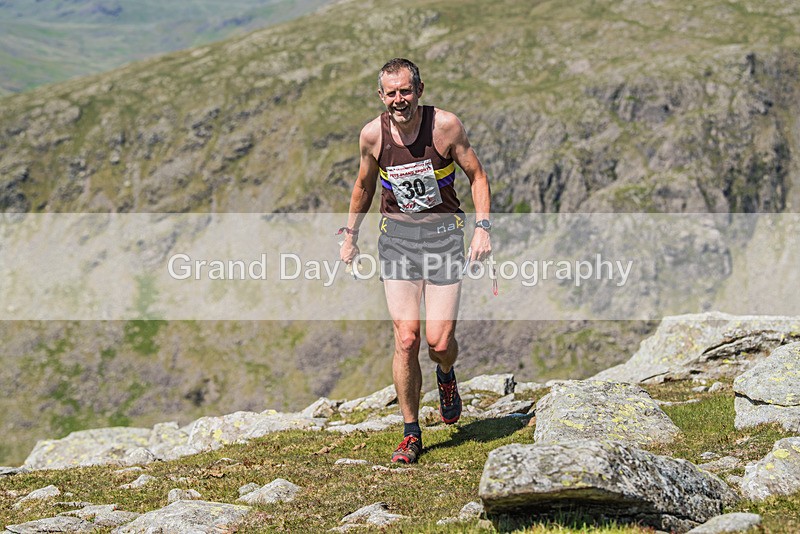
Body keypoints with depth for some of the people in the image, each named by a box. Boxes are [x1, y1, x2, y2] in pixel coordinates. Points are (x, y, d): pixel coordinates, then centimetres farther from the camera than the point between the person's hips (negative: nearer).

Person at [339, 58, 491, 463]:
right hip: (397, 235, 1)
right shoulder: (372, 135, -5)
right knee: (405, 340, -9)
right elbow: (364, 184, 14)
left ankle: (446, 376, 32)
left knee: (439, 341, -7)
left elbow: (477, 175, -1)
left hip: (444, 232, -1)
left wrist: (482, 228, -12)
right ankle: (411, 434, 5)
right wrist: (350, 235, 19)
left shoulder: (445, 125, -12)